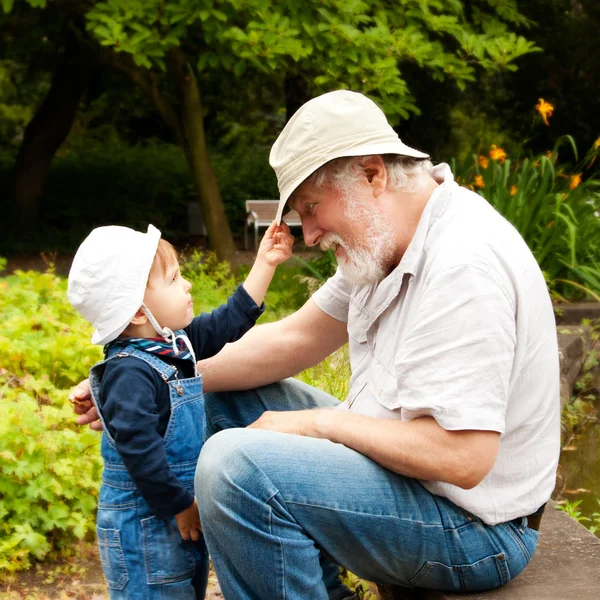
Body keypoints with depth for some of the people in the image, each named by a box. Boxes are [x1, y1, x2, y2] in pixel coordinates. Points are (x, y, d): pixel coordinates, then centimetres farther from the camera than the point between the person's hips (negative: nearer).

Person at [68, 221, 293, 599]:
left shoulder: (176, 343, 5)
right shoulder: (129, 373, -23)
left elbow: (229, 321, 17)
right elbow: (139, 450, -27)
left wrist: (265, 263, 15)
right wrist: (181, 506, -20)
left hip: (186, 512, 9)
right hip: (145, 525, -9)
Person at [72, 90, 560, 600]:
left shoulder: (465, 266, -25)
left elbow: (462, 457, -30)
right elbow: (294, 339, 10)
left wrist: (319, 423, -18)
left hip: (472, 530, -10)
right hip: (404, 466, 10)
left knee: (237, 465, -27)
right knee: (227, 400, 14)